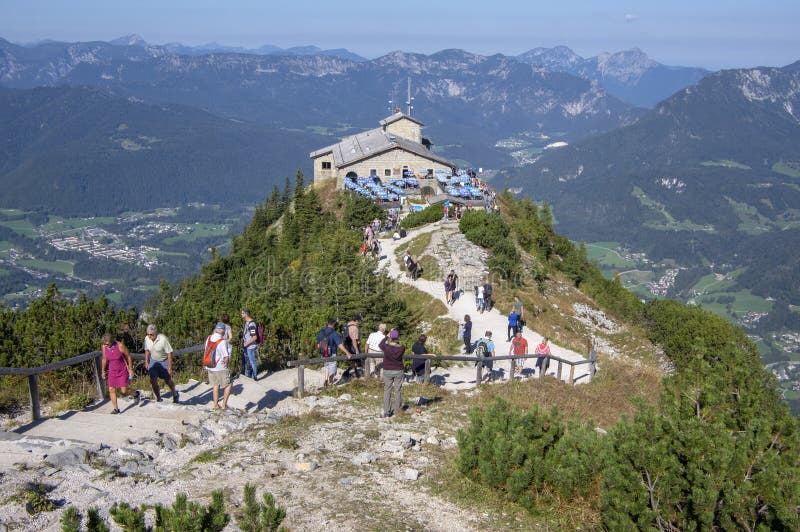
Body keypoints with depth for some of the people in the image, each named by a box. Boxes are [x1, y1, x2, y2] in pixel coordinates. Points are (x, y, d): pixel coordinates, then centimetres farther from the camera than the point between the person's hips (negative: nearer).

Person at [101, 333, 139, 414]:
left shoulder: (120, 345, -25)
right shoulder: (104, 347, -12)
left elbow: (129, 356, -12)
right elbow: (104, 359, 4)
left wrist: (130, 369, -9)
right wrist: (103, 371, 12)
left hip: (123, 371, -4)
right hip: (112, 371, 4)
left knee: (123, 391, -6)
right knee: (111, 390, -4)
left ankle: (136, 394, 25)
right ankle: (116, 409, 7)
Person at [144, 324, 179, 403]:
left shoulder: (163, 339, -29)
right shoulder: (147, 339, -14)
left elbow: (169, 353, -22)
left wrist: (170, 368, -21)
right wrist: (146, 362, 7)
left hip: (164, 361, -3)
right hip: (153, 361, 4)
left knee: (168, 380, 9)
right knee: (153, 380, -6)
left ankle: (175, 394, 38)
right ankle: (158, 399, 10)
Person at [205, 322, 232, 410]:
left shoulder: (208, 338, 1)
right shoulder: (222, 341, -19)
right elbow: (226, 357, -19)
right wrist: (226, 365, -1)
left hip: (210, 367, 6)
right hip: (221, 368, -6)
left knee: (215, 385, 19)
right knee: (228, 385, 10)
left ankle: (216, 405, 22)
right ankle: (224, 404, 10)